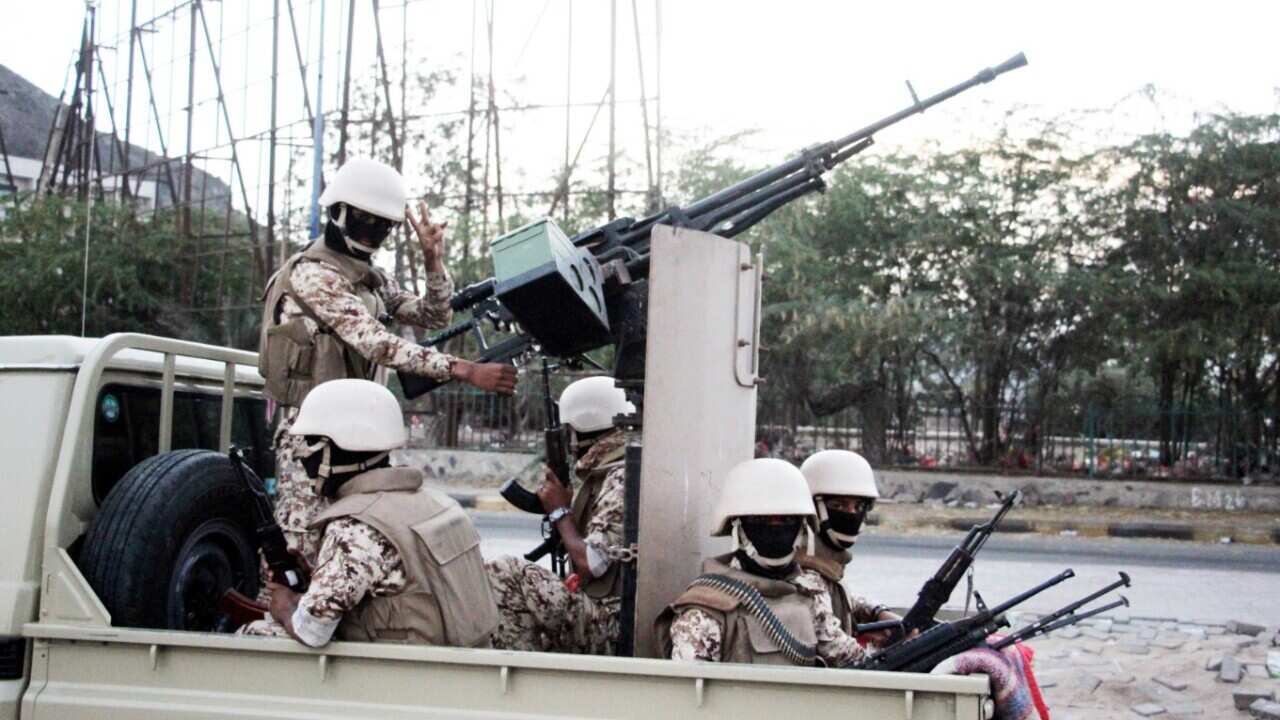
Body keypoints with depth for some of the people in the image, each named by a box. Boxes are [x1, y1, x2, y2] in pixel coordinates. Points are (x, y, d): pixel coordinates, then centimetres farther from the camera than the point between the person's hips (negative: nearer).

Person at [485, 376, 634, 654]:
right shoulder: (608, 472, 15)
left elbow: (589, 563, -22)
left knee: (501, 574, -14)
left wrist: (560, 511, -7)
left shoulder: (622, 480, -17)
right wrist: (567, 505, 7)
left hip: (610, 624, -10)